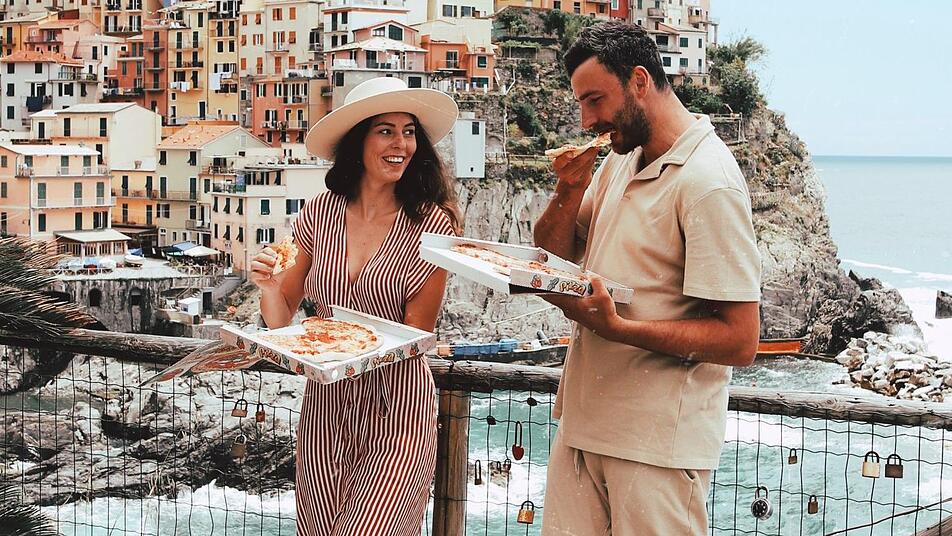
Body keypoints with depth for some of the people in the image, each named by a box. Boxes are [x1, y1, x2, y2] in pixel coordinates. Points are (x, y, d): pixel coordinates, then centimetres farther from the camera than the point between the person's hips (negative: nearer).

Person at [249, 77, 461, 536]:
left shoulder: (431, 224, -9)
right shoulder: (320, 215, 0)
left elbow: (416, 335, -6)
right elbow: (282, 322, 7)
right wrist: (269, 286, -14)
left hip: (397, 411, -3)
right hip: (325, 405, 3)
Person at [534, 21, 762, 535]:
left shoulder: (708, 181, -16)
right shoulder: (621, 160, 12)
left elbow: (739, 341, -20)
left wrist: (615, 326, -27)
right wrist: (568, 192, -5)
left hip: (658, 441, -8)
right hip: (583, 419, 8)